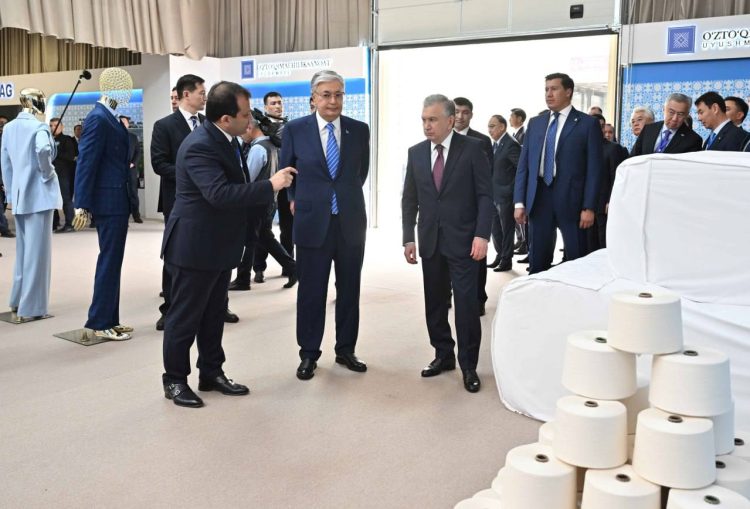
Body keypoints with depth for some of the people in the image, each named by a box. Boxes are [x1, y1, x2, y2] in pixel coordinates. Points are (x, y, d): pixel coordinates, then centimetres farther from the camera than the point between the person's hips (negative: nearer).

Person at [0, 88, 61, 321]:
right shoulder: (39, 126, -10)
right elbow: (42, 149, -31)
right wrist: (48, 173, -14)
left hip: (19, 195, 7)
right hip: (38, 194, -7)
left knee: (23, 248, 18)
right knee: (37, 250, -1)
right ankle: (30, 307, 3)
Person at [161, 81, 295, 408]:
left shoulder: (226, 139, 5)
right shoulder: (199, 146, -24)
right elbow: (219, 194, -34)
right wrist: (270, 186, -30)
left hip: (219, 245, 9)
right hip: (194, 246, -9)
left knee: (214, 314, 17)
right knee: (185, 316, 4)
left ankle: (211, 373, 29)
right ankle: (174, 380, 18)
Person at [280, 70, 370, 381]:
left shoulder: (359, 130, 1)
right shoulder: (295, 130, -3)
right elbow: (286, 170, 12)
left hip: (351, 222, 2)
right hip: (312, 223, -2)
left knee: (349, 290, 10)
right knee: (311, 292, 6)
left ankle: (346, 350, 25)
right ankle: (308, 354, 19)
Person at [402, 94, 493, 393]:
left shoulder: (473, 148, -4)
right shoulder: (416, 153, 8)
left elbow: (485, 195, -6)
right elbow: (409, 199, 10)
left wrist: (482, 235, -14)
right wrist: (408, 238, 4)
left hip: (463, 240, -4)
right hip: (430, 241, 4)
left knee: (466, 303, -4)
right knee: (435, 303, 9)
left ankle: (468, 365, 7)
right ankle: (443, 355, 24)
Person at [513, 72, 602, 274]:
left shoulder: (587, 123, 0)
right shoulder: (535, 123, 13)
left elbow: (594, 168, -4)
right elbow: (524, 164, 11)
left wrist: (589, 207, -11)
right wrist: (519, 202, 2)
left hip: (571, 199, -4)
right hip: (539, 198, 4)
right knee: (537, 261, 9)